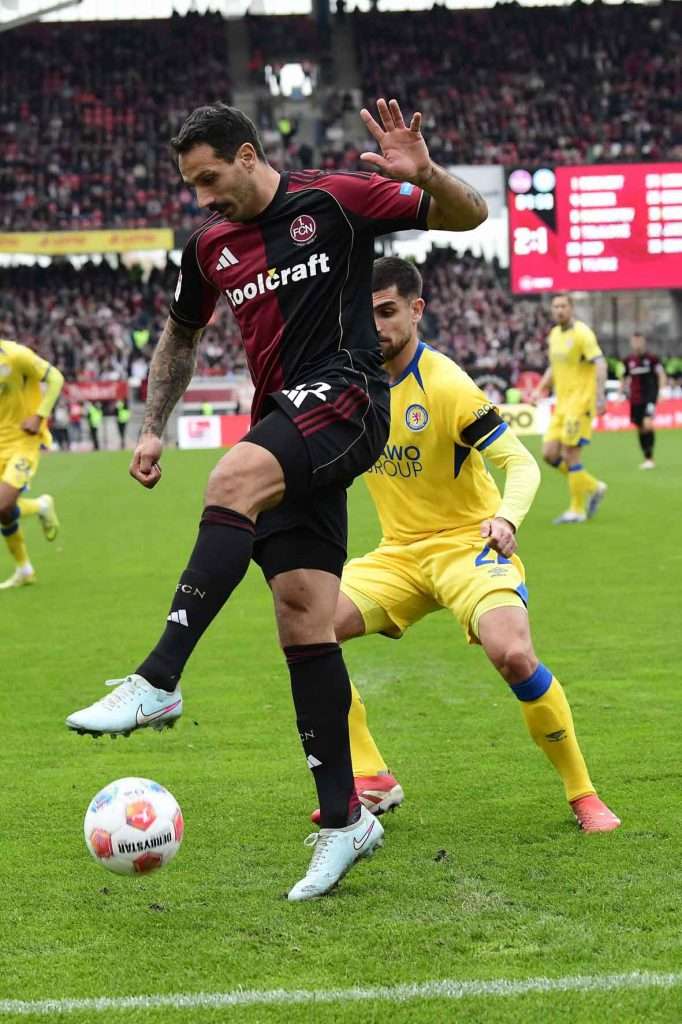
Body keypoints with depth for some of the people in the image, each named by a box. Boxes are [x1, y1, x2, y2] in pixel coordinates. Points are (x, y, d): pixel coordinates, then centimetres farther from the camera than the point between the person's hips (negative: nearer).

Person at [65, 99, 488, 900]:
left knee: (233, 480, -34)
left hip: (344, 398, -6)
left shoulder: (333, 201, -1)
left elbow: (469, 216, -1)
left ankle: (158, 682, -38)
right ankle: (343, 820, 4)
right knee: (303, 623, -1)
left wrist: (424, 173, -21)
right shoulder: (210, 246, 15)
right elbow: (181, 334, 30)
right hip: (284, 431, 6)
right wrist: (152, 429, 19)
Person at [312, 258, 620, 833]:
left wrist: (506, 516, -39)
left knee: (513, 654, -31)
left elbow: (521, 463, -19)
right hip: (398, 553, 6)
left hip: (467, 543, -6)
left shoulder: (444, 384, -16)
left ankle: (583, 794, -10)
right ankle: (372, 781, -2)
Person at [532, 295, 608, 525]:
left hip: (580, 401, -8)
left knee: (570, 454, -8)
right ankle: (593, 488, 18)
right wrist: (540, 390, 14)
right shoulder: (554, 334, 13)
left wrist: (600, 395, -32)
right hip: (562, 403, 8)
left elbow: (600, 363, -21)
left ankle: (577, 510, 2)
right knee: (550, 454, 1)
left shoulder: (582, 333, -12)